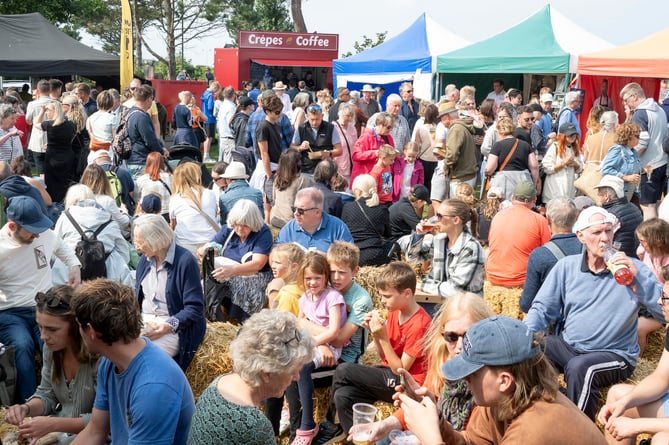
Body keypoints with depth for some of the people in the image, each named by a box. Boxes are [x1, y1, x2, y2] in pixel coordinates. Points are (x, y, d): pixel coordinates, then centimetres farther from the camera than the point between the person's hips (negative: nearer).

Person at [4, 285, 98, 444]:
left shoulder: (99, 355, -25)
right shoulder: (51, 347, -2)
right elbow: (47, 394, 11)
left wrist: (53, 424, -27)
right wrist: (26, 408, -10)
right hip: (58, 430, 7)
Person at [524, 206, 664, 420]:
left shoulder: (632, 269, -5)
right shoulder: (566, 266, 4)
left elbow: (664, 313, -15)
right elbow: (542, 310, 4)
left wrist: (638, 277, -25)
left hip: (615, 354, -4)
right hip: (567, 346, 4)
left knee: (580, 367, -34)